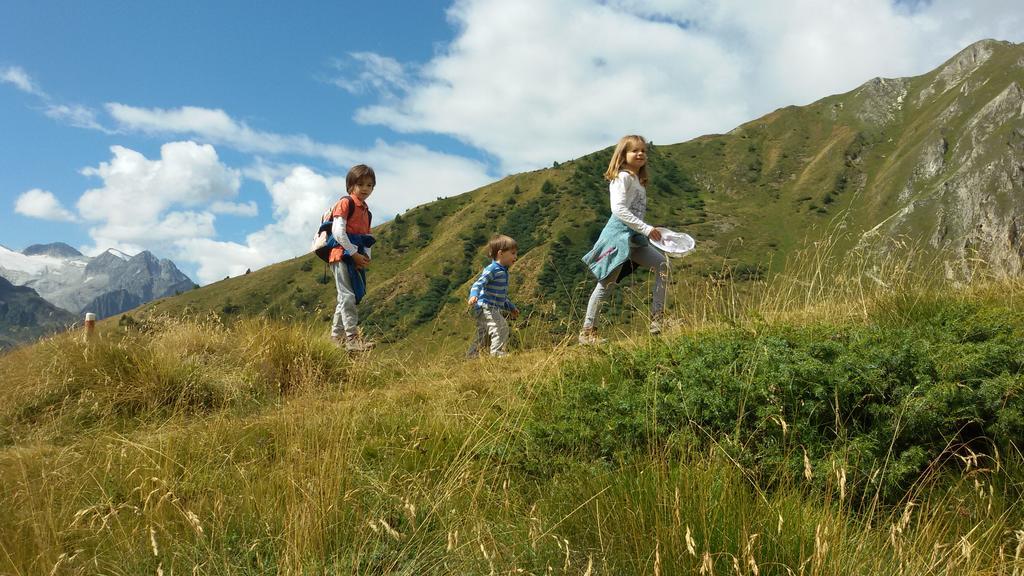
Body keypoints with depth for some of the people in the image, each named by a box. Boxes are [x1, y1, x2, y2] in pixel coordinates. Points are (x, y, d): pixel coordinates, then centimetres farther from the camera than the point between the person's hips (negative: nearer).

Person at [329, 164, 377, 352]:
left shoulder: (366, 212, 20)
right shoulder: (345, 203, -5)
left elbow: (367, 239, 18)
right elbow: (338, 231, -15)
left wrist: (366, 257, -2)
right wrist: (354, 253, -16)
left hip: (357, 258, 8)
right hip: (342, 254, -8)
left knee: (346, 297, 11)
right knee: (348, 296, -12)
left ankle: (337, 336, 19)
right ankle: (352, 337, -15)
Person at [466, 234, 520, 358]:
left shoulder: (503, 272, 18)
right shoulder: (492, 269, -13)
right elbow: (478, 284, -24)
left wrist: (511, 308, 35)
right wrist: (473, 296, -42)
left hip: (493, 309, 10)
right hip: (485, 307, -10)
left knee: (482, 337, 16)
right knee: (501, 327, -23)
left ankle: (471, 357, 26)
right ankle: (497, 353, -22)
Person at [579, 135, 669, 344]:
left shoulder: (638, 180, 18)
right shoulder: (622, 177, -10)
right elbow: (619, 209, -21)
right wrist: (646, 228, -24)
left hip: (633, 237, 9)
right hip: (618, 234, -9)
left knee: (662, 263, 1)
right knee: (606, 284, -6)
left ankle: (657, 319, 3)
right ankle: (587, 332, 3)